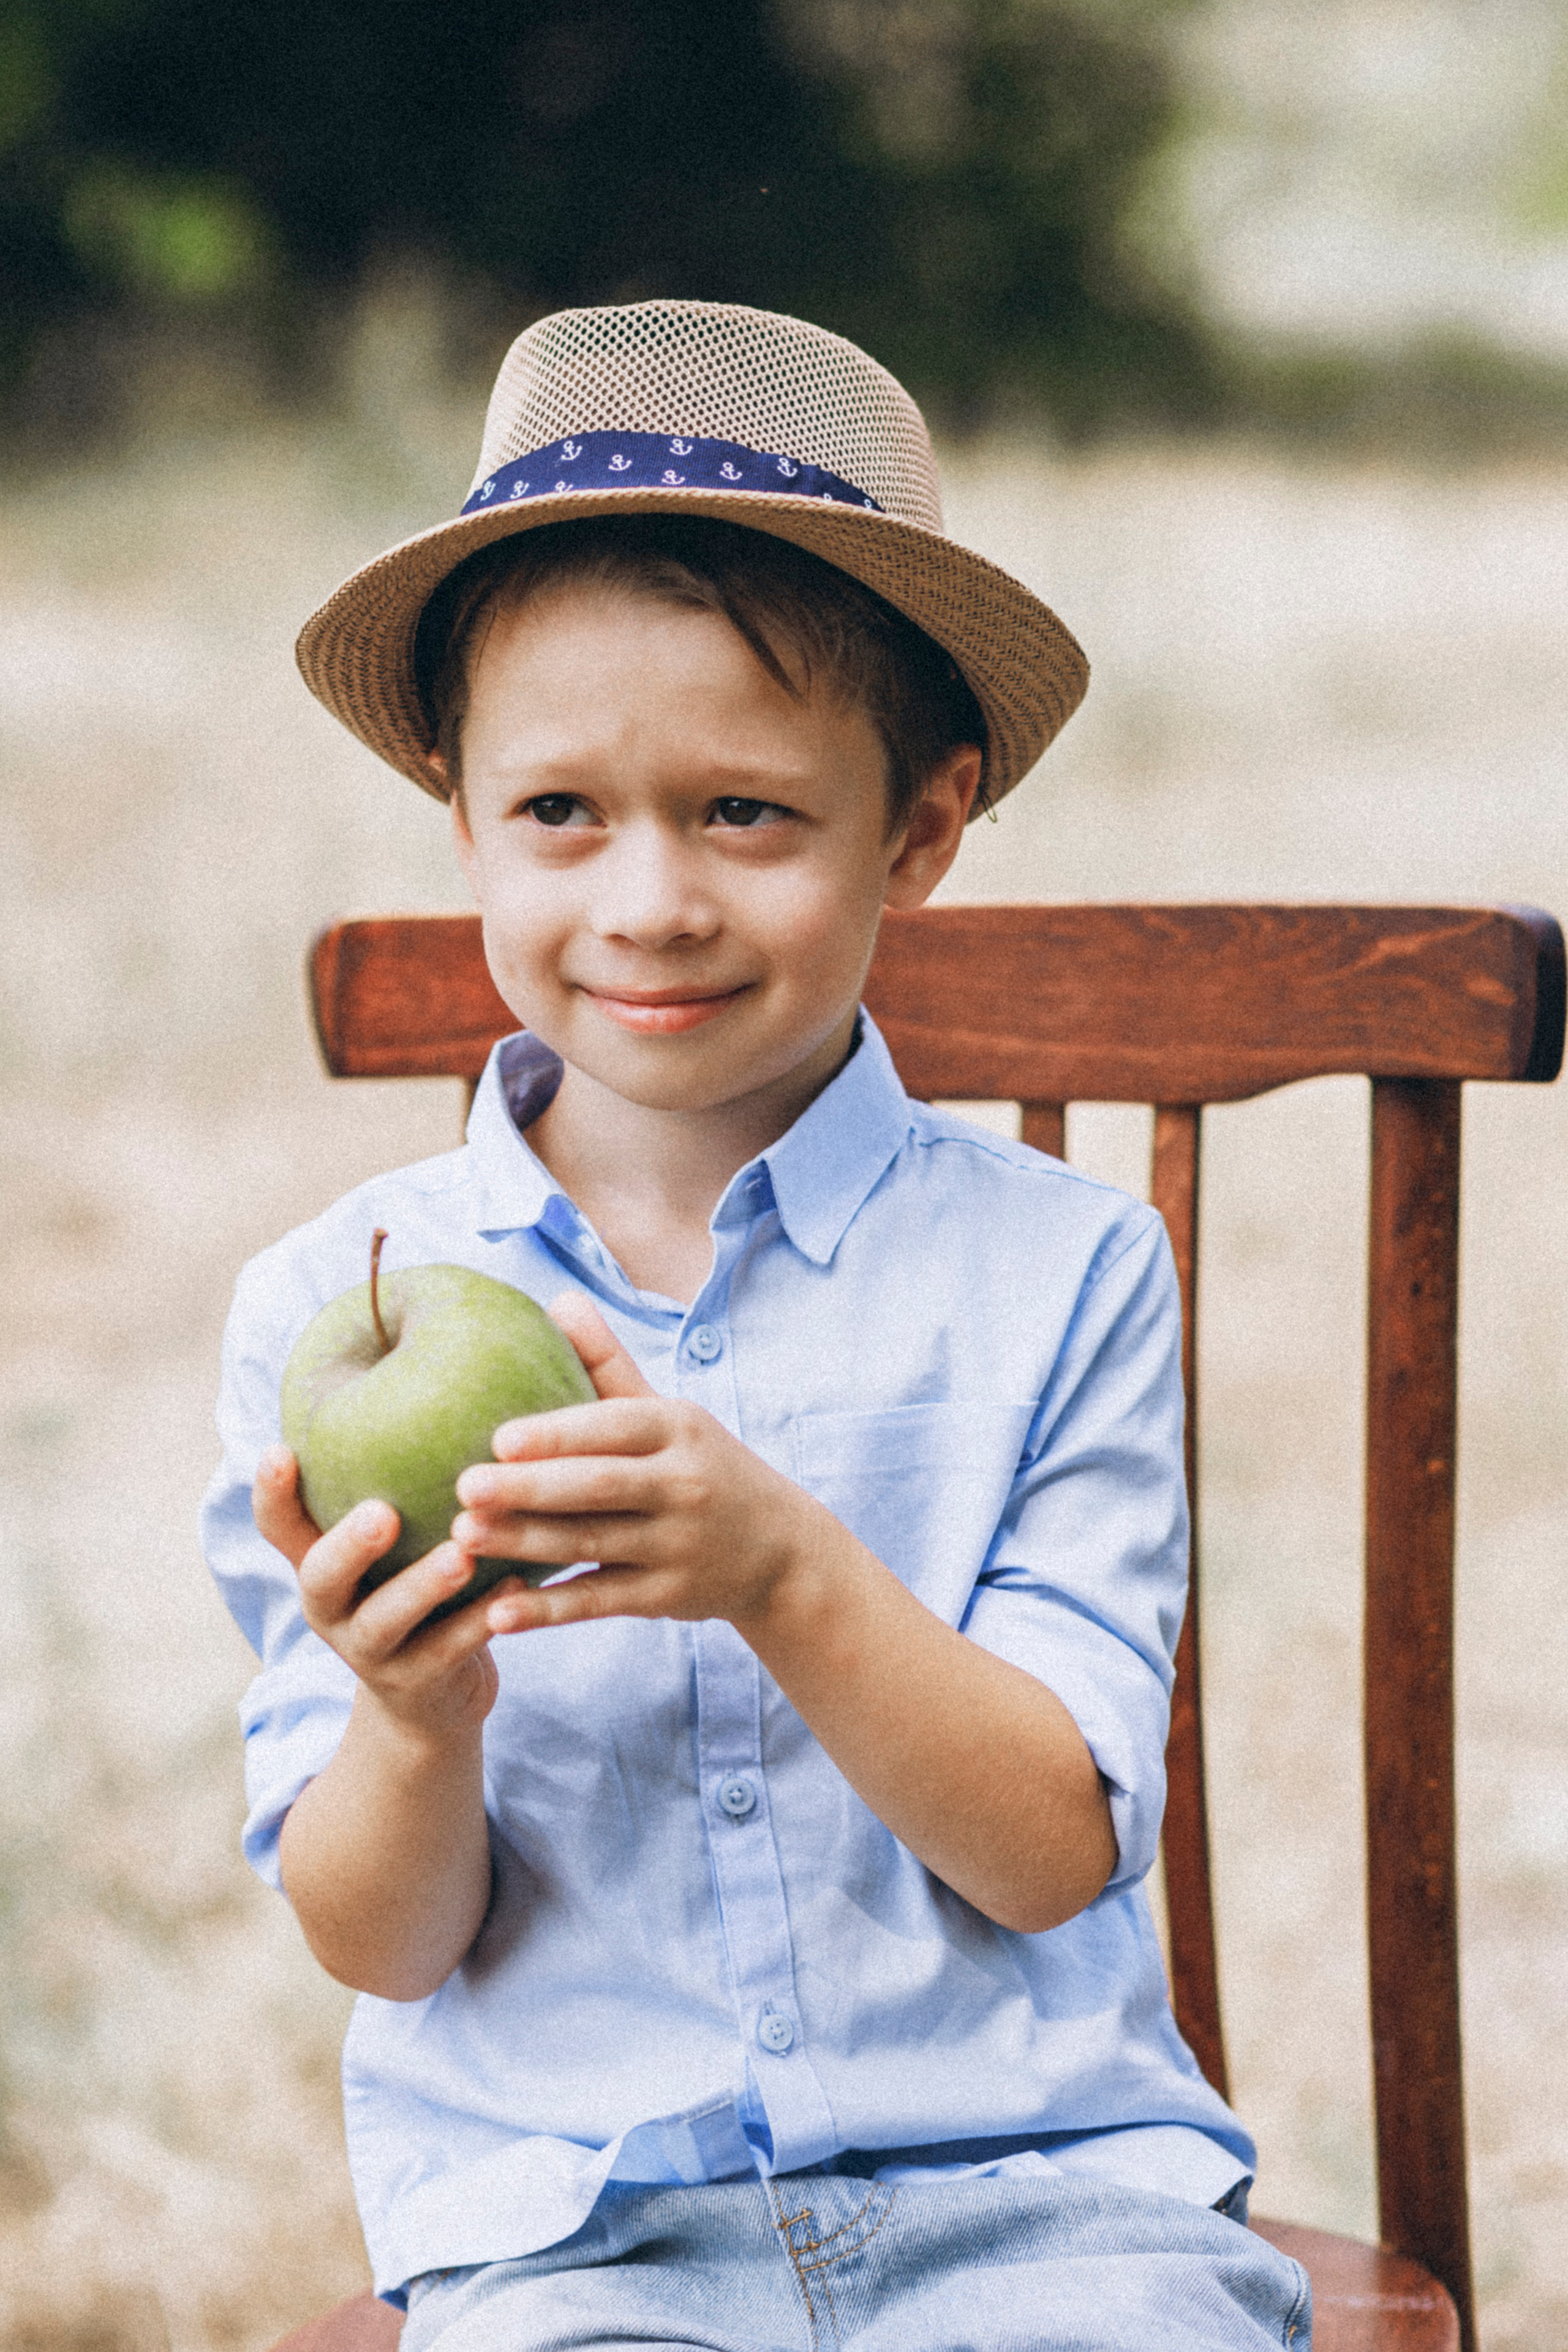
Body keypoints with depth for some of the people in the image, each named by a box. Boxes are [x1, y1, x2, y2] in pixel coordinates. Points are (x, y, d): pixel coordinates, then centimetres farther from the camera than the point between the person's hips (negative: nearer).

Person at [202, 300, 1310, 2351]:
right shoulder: (333, 1311, 1)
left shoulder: (1058, 1273, 0)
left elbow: (1053, 1857, -6)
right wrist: (416, 1723, -19)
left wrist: (789, 1573, -22)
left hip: (1032, 2182, 0)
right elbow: (386, 1946, 2)